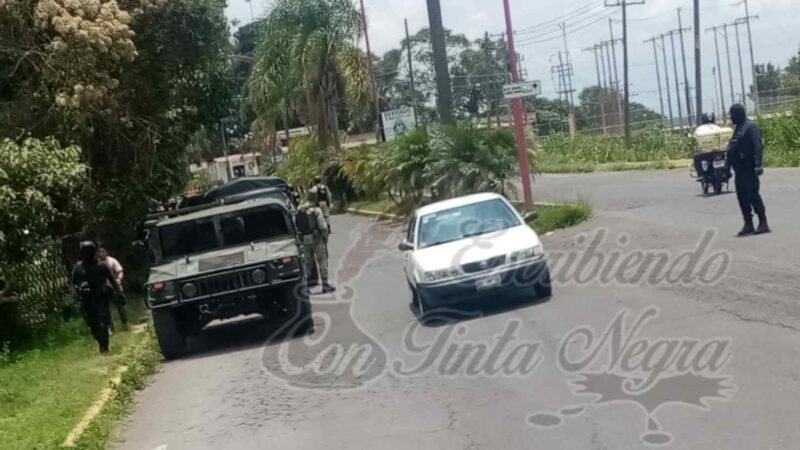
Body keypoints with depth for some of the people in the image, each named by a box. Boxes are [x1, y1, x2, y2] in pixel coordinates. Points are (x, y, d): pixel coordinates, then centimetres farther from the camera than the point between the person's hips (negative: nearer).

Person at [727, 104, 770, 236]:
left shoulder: (751, 128, -11)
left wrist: (758, 165, -29)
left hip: (748, 169, -9)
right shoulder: (738, 128, 18)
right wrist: (729, 165, 21)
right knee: (742, 196, 9)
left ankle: (763, 223, -6)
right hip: (739, 170, 9)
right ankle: (748, 224, 13)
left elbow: (758, 147, -21)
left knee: (753, 194, -10)